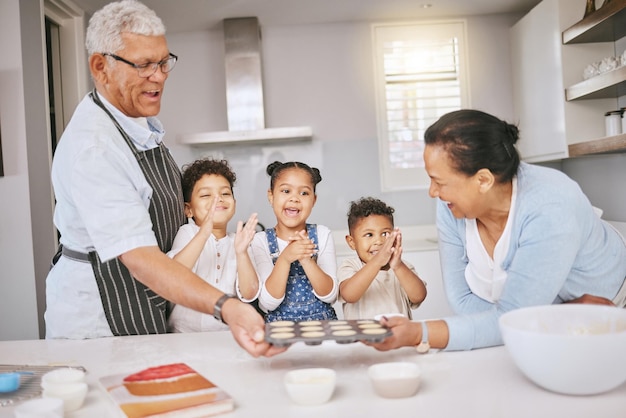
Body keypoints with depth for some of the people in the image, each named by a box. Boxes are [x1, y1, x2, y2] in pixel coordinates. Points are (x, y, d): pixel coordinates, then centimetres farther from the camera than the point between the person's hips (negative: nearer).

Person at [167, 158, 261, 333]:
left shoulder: (239, 241, 6)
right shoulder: (188, 233, 0)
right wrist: (203, 233, -29)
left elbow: (249, 294, -4)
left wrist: (241, 252, -19)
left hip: (229, 333, 2)